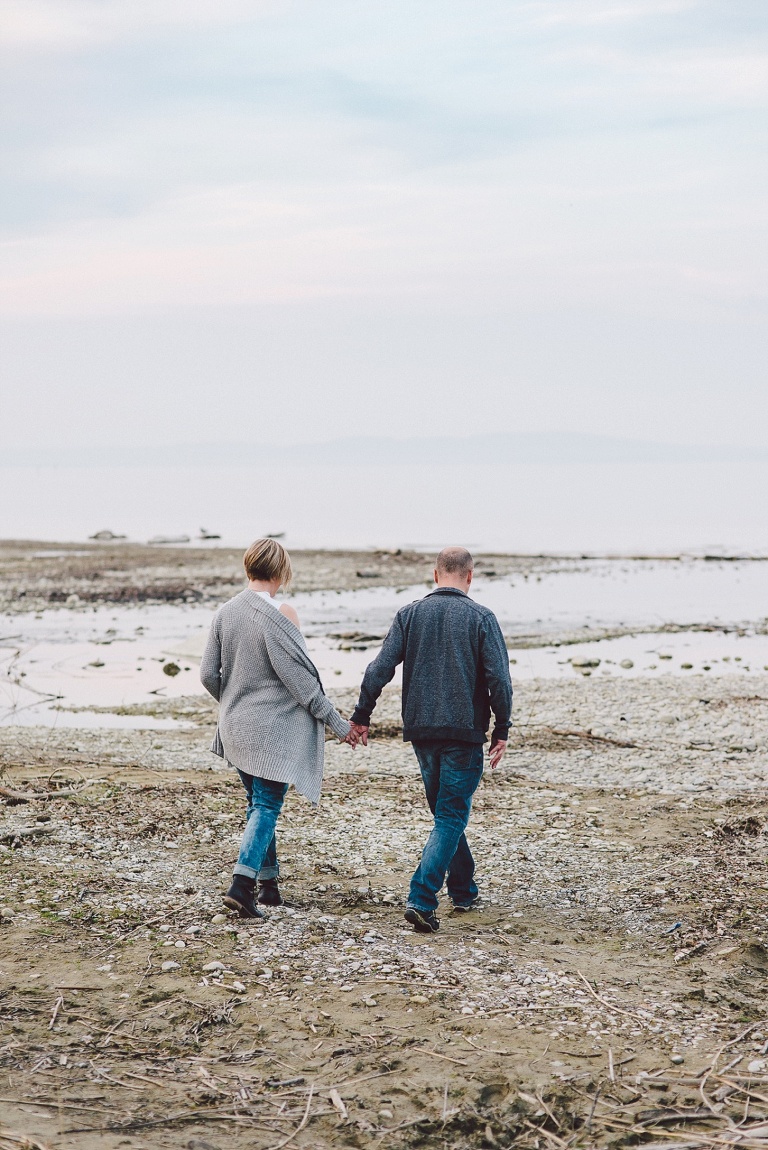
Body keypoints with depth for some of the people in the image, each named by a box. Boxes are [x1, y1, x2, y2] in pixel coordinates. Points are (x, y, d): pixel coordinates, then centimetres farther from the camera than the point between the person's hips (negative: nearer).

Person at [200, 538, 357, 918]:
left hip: (236, 728, 6)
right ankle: (241, 885, -14)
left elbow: (208, 674, 5)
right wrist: (336, 722, -8)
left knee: (259, 803, 18)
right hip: (273, 728, -6)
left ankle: (268, 883, 23)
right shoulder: (280, 614, -15)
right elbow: (301, 678, -15)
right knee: (266, 807, -2)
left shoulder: (225, 613, 3)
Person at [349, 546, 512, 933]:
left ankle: (463, 891, 30)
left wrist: (361, 716, 4)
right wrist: (502, 730, -2)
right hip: (464, 733, -4)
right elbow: (499, 679, -10)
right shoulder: (481, 618, -6)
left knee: (445, 812, 20)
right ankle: (420, 900, -15)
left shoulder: (409, 614, 2)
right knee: (451, 818, -1)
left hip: (421, 731, 4)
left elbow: (380, 668, -3)